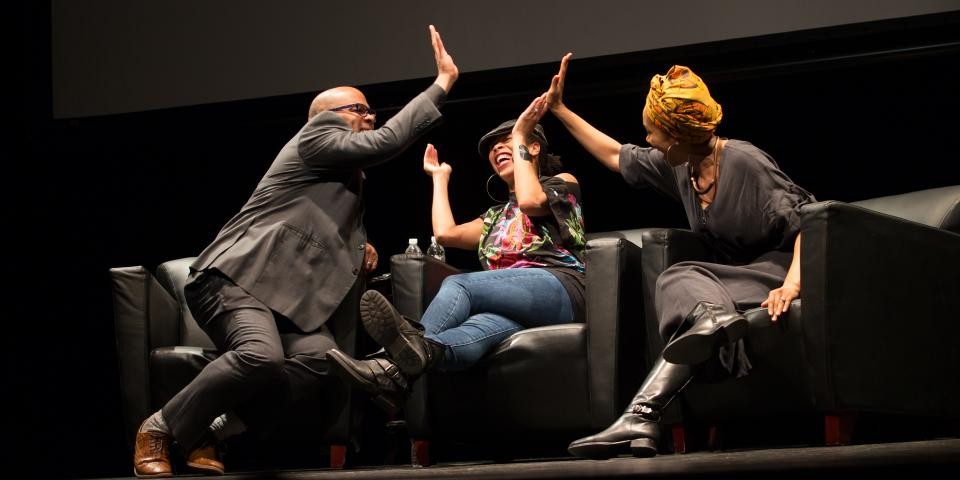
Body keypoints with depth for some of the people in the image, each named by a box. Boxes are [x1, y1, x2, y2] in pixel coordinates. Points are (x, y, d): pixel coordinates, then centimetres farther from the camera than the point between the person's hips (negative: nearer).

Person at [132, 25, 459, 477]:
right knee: (262, 356, -35)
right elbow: (387, 141, -14)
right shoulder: (317, 135, -1)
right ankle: (160, 429, -14)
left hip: (284, 293, 9)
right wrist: (443, 82, -10)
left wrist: (360, 243, 17)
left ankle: (207, 432, -10)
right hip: (235, 276, -8)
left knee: (319, 358, -22)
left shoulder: (346, 175, 28)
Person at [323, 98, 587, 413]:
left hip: (558, 286, -4)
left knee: (457, 285, -31)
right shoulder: (496, 217, 37)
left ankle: (418, 346, -66)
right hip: (513, 308, 5)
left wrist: (520, 138, 8)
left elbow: (530, 201, -4)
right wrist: (440, 176, 32)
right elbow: (445, 233, 18)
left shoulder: (562, 184, 21)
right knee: (481, 328, -35)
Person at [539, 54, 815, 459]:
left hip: (777, 270, -7)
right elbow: (616, 157, 26)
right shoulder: (677, 168, 10)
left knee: (679, 284, -29)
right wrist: (559, 110, 27)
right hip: (734, 280, 7)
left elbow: (806, 220, -22)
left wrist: (792, 283, -37)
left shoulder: (745, 162, -15)